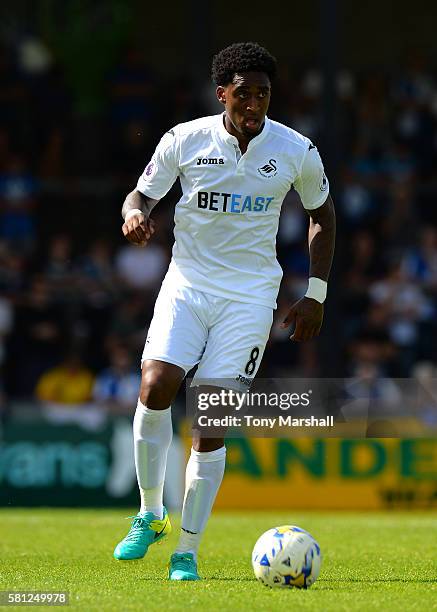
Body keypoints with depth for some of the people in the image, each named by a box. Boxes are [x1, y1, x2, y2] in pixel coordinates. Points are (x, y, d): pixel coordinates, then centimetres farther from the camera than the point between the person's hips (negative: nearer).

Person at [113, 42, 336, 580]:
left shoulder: (297, 151, -3)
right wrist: (135, 213, -21)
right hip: (187, 283, 1)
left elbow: (322, 213, 13)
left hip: (249, 294, -1)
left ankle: (187, 551, 0)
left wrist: (315, 294, 9)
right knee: (155, 389, -20)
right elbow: (141, 195, 5)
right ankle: (151, 515, 3)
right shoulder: (185, 140, -4)